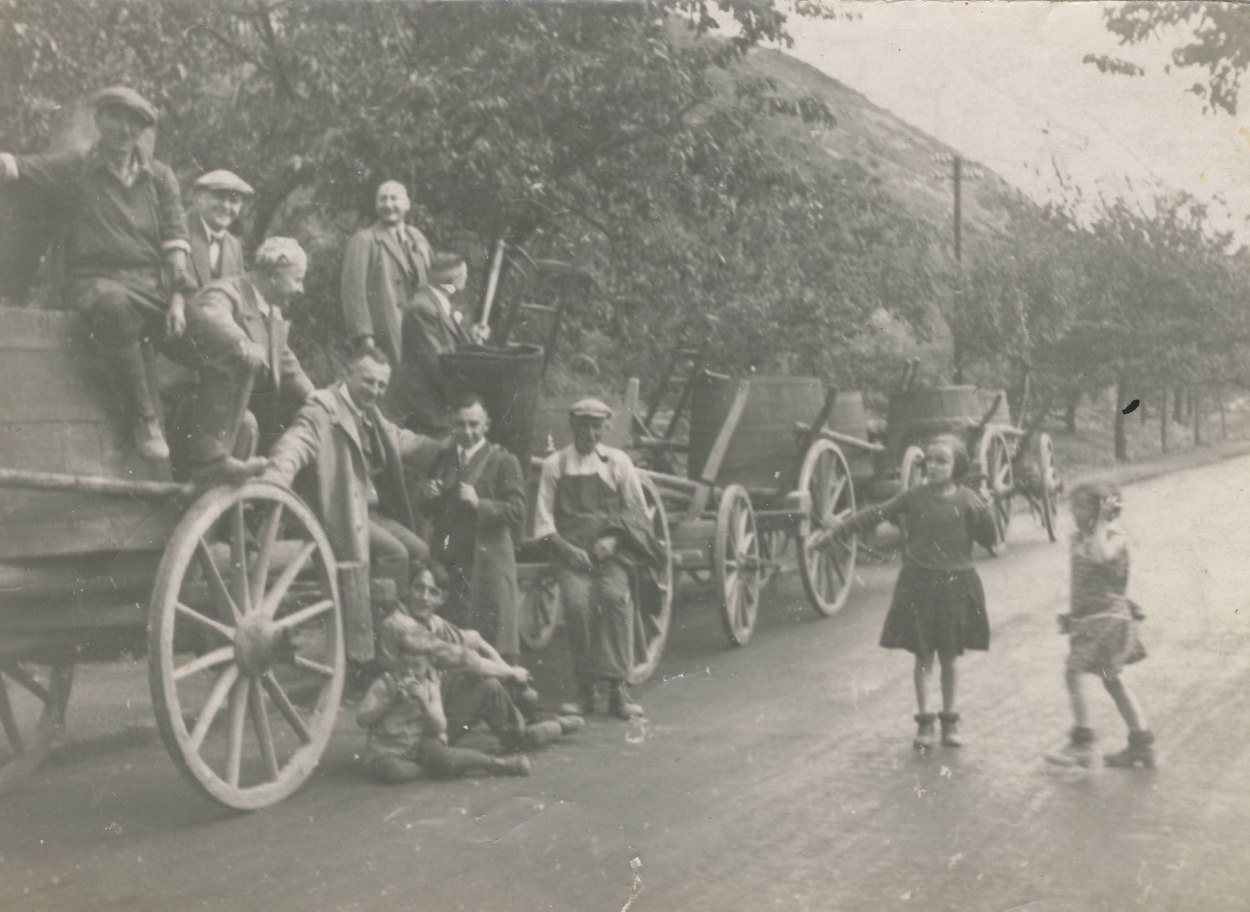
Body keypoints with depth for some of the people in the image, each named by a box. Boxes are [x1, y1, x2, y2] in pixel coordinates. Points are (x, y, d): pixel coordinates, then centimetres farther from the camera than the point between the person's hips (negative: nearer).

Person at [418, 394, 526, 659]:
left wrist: (479, 503, -20)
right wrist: (428, 497, -3)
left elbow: (517, 511, -7)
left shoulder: (504, 461, 0)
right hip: (447, 562, 4)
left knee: (495, 645, -4)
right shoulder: (442, 458, 16)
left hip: (488, 562, -4)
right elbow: (428, 512, 19)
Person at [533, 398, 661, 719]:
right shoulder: (554, 464, 9)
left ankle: (616, 687, -21)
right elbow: (543, 518, 8)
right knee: (577, 603, -23)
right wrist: (566, 548, -7)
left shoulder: (617, 461, 10)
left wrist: (614, 539, -5)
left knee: (614, 597, -26)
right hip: (572, 552, 0)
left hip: (611, 551, 0)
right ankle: (586, 690, -12)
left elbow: (636, 511, 12)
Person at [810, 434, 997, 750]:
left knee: (949, 657, 9)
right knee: (923, 655, 4)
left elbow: (991, 539, -2)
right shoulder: (914, 497, -1)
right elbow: (874, 515, -2)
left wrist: (981, 512, -20)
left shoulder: (967, 500, -2)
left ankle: (950, 720, 25)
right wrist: (833, 531, -6)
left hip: (955, 585, 0)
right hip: (919, 583, 0)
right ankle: (924, 722, 15)